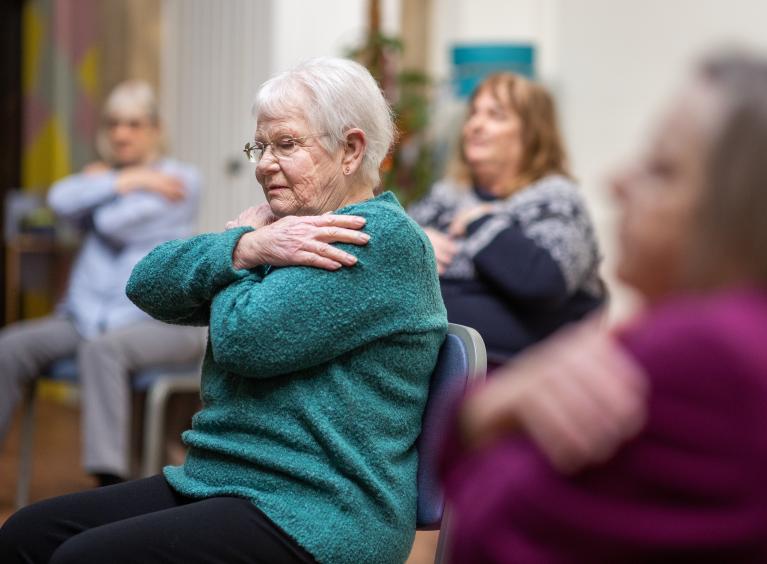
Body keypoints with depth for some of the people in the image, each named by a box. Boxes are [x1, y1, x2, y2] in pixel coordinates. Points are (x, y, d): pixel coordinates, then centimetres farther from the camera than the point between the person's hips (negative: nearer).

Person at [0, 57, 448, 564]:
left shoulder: (381, 238, -11)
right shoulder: (280, 228, 17)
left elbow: (246, 339, -21)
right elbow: (149, 286, 6)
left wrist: (240, 244, -1)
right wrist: (246, 248, -11)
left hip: (317, 521, -9)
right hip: (217, 482, 9)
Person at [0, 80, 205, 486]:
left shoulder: (181, 179, 3)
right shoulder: (104, 175, 20)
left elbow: (116, 224, -12)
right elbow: (62, 201, -5)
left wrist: (103, 183, 7)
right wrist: (127, 181, -8)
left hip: (161, 320, -6)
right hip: (87, 316, 6)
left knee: (101, 348, -37)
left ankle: (110, 480, -43)